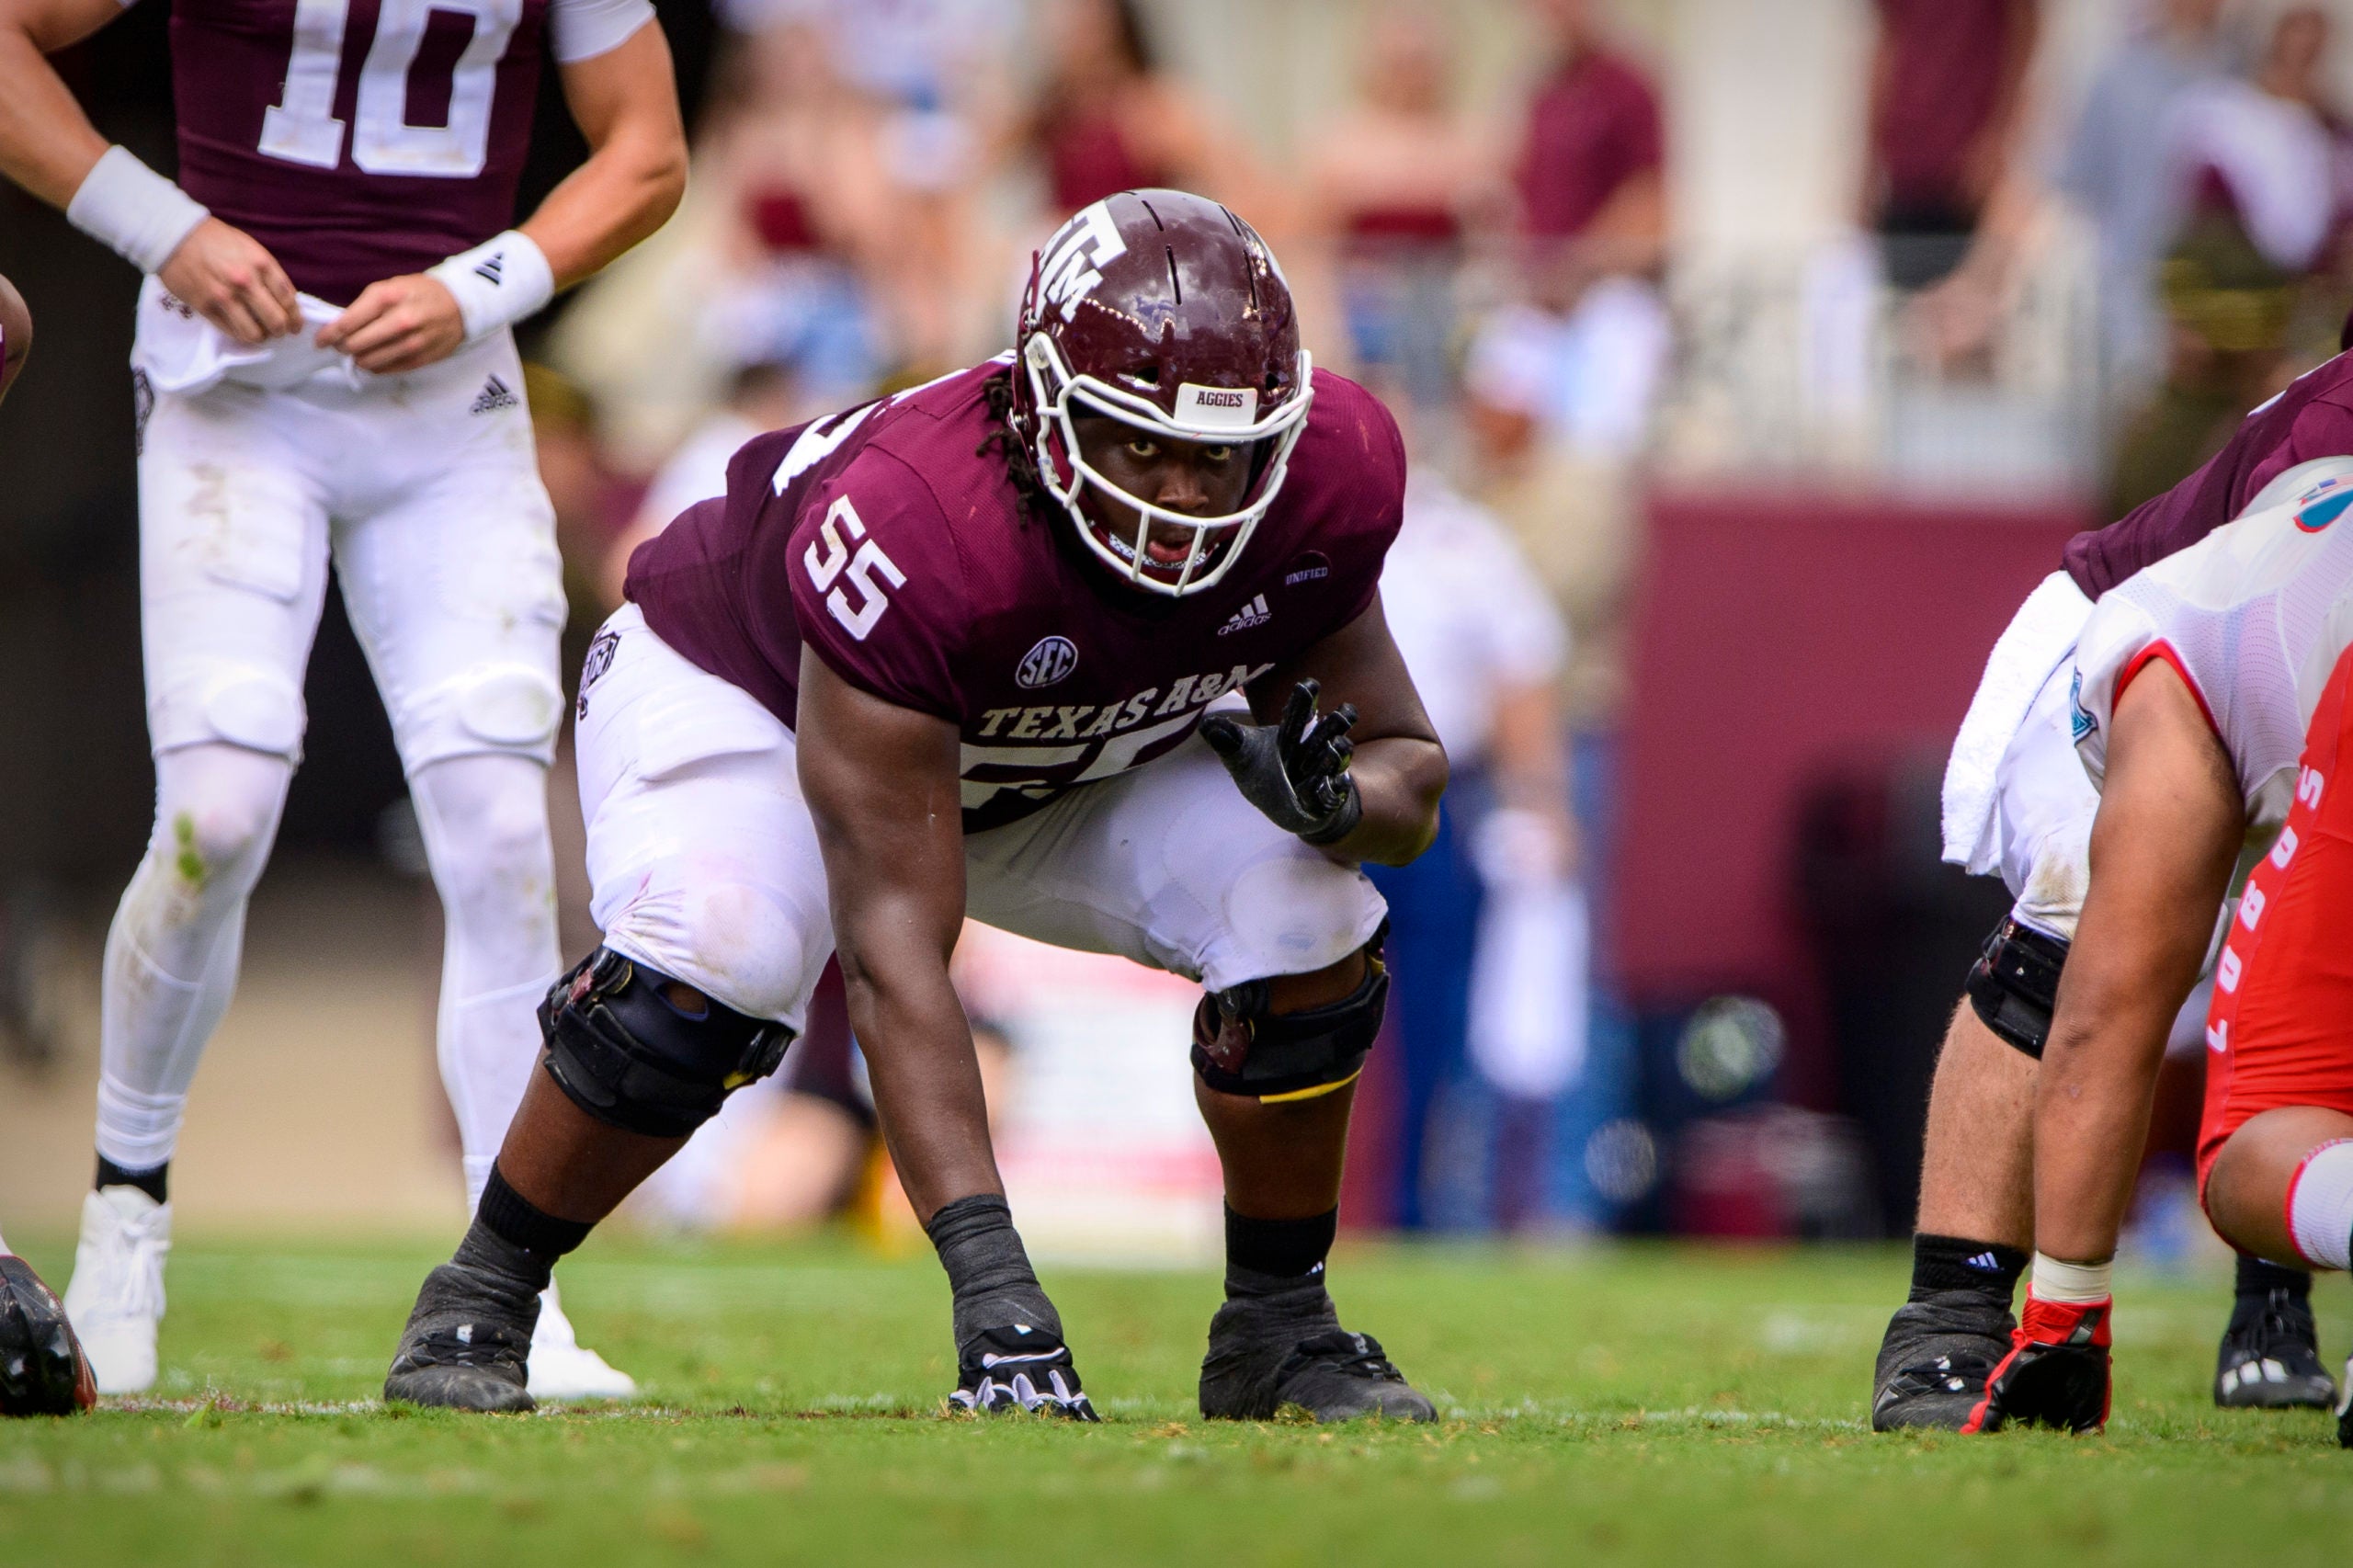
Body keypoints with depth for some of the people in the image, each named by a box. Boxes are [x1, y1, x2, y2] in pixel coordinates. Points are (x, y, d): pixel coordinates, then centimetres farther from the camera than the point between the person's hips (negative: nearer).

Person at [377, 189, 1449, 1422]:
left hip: (1060, 764, 5)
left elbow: (1406, 770, -10)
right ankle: (480, 1299, -10)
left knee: (1305, 911, -19)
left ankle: (1276, 1327, 2)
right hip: (743, 692, -5)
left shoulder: (1322, 478, -28)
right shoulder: (911, 532, -44)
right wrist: (987, 1273, -51)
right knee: (718, 956, -34)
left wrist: (1335, 798, -37)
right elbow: (895, 947, -44)